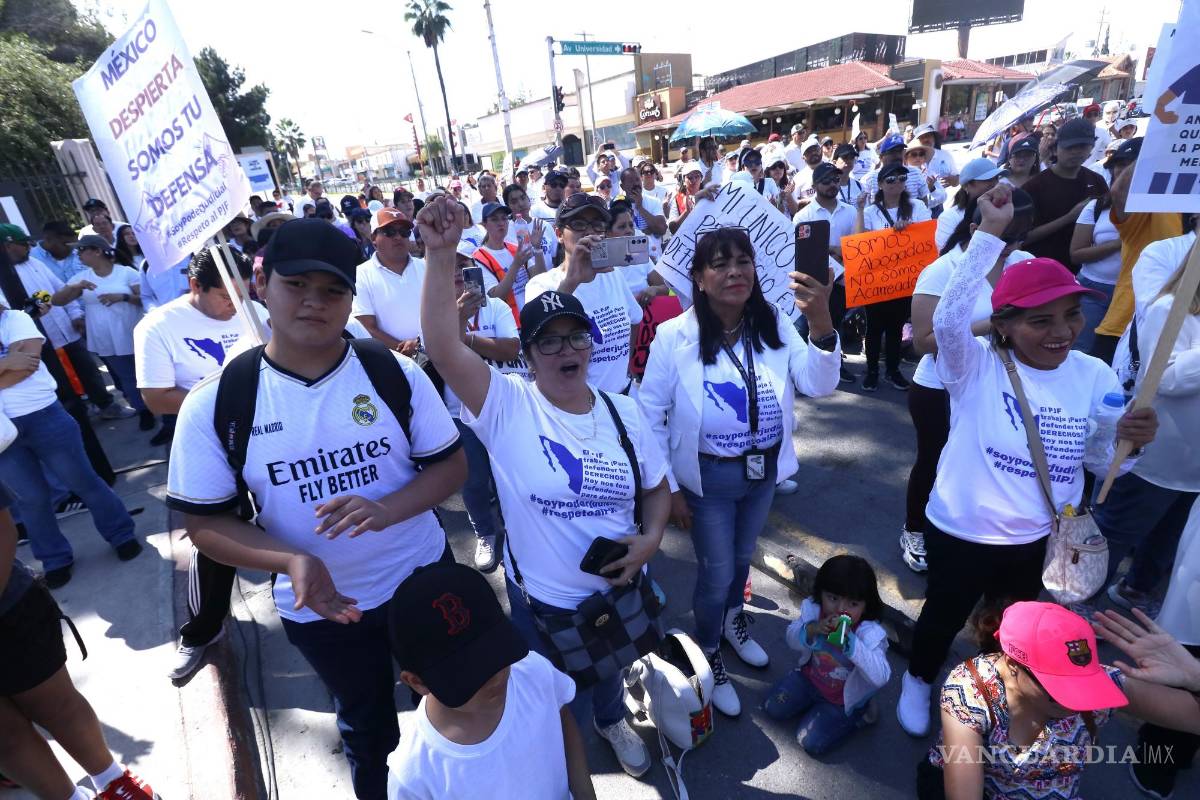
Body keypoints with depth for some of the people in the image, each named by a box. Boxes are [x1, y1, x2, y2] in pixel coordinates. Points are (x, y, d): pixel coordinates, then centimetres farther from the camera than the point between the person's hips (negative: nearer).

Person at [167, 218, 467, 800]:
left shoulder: (395, 373, -15)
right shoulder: (215, 403, -15)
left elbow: (450, 465, -9)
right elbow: (205, 522, -8)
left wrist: (383, 510, -27)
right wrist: (290, 560, -27)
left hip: (424, 576, 1)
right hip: (320, 605, 0)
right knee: (368, 727, 27)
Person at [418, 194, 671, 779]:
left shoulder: (623, 413, -8)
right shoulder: (507, 407, -20)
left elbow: (656, 490, 2)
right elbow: (443, 347, -35)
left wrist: (651, 538, -16)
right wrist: (441, 254, -41)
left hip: (620, 589, 4)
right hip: (543, 602, -3)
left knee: (611, 671, 34)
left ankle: (612, 720, 69)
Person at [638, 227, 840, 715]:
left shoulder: (775, 325, -9)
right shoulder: (674, 336, -19)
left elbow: (819, 385, -18)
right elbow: (650, 416, -13)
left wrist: (821, 321, -35)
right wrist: (667, 488, -11)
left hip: (764, 470, 4)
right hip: (709, 477, -4)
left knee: (743, 557, 26)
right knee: (717, 572, 12)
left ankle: (733, 619, 59)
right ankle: (708, 654, 43)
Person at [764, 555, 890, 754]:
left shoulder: (871, 633, -31)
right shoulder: (813, 609, -21)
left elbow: (880, 677, -41)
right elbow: (791, 640, -11)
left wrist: (850, 641, -51)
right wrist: (811, 630, -34)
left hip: (844, 698, -4)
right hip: (809, 676, 4)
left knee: (811, 742, -7)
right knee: (773, 708, 2)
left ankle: (858, 713, 11)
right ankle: (815, 702, 20)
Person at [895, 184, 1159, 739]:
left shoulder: (1094, 376, -7)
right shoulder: (976, 366, -20)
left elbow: (1100, 461, -1)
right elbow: (948, 319, -41)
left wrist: (1130, 441, -23)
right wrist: (990, 234, -42)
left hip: (1041, 540, 5)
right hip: (961, 533, -4)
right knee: (943, 618, 19)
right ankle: (918, 680, 49)